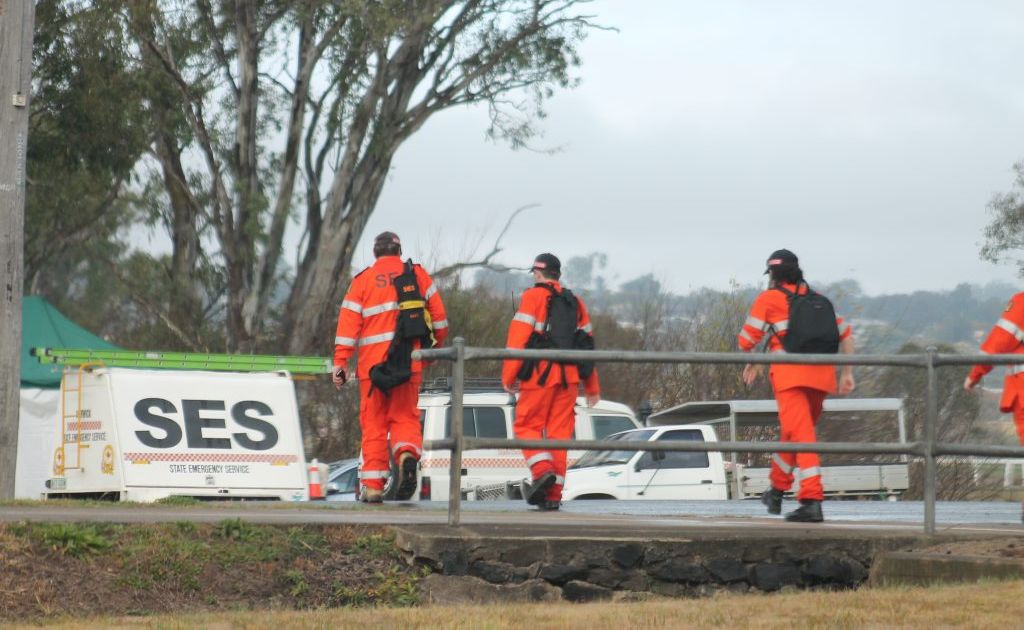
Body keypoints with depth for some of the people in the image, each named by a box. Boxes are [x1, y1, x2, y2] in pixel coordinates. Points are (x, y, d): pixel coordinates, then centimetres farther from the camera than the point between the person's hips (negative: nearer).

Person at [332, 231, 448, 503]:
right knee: (405, 416, 11)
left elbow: (348, 323, -1)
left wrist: (340, 364, -3)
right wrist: (435, 347, 23)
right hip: (410, 363, 1)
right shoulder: (417, 275, 9)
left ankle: (373, 485, 3)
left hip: (374, 363, -1)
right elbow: (438, 316, 8)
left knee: (374, 423, 6)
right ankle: (408, 454, -21)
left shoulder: (363, 280, 6)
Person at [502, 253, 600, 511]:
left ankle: (542, 470, -20)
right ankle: (553, 494, 3)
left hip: (541, 373, -5)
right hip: (569, 377, 5)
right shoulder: (575, 303, 18)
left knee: (527, 425, 4)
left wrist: (509, 376, -7)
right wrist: (592, 388, 23)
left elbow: (518, 337, -8)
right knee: (559, 431, 5)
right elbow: (587, 343, 19)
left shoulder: (533, 297, 1)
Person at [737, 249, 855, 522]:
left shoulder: (768, 299, 8)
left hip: (791, 374, -5)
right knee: (794, 431, 22)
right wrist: (848, 373, 18)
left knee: (801, 435, -12)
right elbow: (846, 335, 17)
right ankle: (777, 490, 33)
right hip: (822, 376, 5)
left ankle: (813, 500, -24)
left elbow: (746, 341, 10)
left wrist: (752, 363, 30)